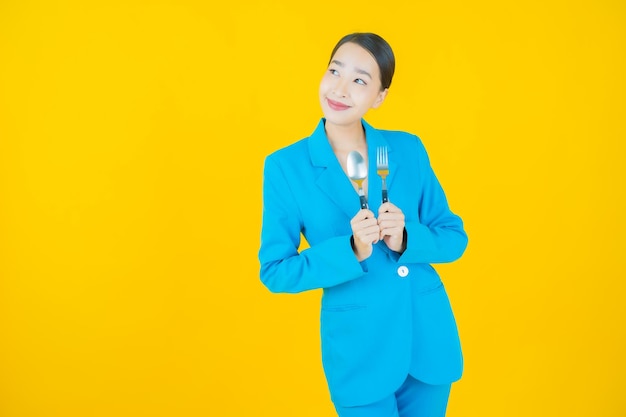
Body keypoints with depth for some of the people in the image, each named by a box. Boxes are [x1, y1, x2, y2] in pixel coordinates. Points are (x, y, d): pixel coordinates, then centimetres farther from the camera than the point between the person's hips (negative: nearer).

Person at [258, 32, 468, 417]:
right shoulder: (286, 166, -8)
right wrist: (350, 251, -22)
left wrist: (405, 239, -17)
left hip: (430, 336, 3)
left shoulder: (409, 149, -1)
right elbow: (275, 270, -8)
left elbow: (454, 237, 3)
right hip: (359, 349, -3)